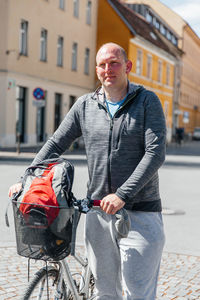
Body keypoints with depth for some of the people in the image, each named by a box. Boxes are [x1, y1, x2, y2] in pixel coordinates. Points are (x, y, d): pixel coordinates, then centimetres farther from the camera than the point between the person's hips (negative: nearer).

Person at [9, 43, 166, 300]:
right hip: (98, 212, 3)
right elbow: (55, 144, 13)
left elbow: (155, 153, -12)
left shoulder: (147, 101, -3)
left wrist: (122, 194, -21)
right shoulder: (85, 105, 7)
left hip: (139, 213, -3)